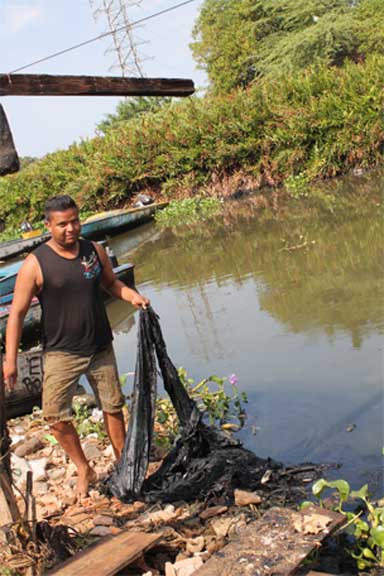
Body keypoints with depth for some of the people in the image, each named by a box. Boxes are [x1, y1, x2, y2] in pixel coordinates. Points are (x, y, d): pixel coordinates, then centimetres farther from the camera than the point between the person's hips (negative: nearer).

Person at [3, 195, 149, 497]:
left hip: (100, 348, 3)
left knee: (112, 406, 13)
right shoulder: (35, 264, -15)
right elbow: (17, 314, -11)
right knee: (55, 415, -5)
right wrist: (10, 360, -14)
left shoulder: (95, 250, -3)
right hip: (61, 353, -3)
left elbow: (111, 282, 15)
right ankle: (84, 470, 18)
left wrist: (132, 295, -7)